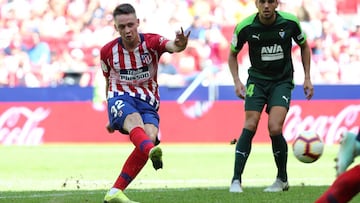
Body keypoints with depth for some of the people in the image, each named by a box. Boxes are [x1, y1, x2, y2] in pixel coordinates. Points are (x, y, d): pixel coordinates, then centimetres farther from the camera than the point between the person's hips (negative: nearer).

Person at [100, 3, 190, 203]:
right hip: (120, 97, -1)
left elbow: (172, 46, -27)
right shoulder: (107, 51, 2)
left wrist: (180, 44, -53)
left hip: (147, 102, 1)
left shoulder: (151, 42, -4)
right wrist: (111, 116, 25)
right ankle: (152, 152, -72)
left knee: (150, 138, -26)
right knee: (135, 121, -35)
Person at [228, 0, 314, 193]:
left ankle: (282, 180, 3)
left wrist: (307, 78, 5)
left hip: (282, 81, -1)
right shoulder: (245, 27, -11)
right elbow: (232, 54, 7)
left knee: (274, 128, -17)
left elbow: (304, 46, 9)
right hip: (257, 80, 1)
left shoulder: (290, 22, -10)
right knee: (250, 126, -15)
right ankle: (236, 180, -9)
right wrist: (237, 81, -6)